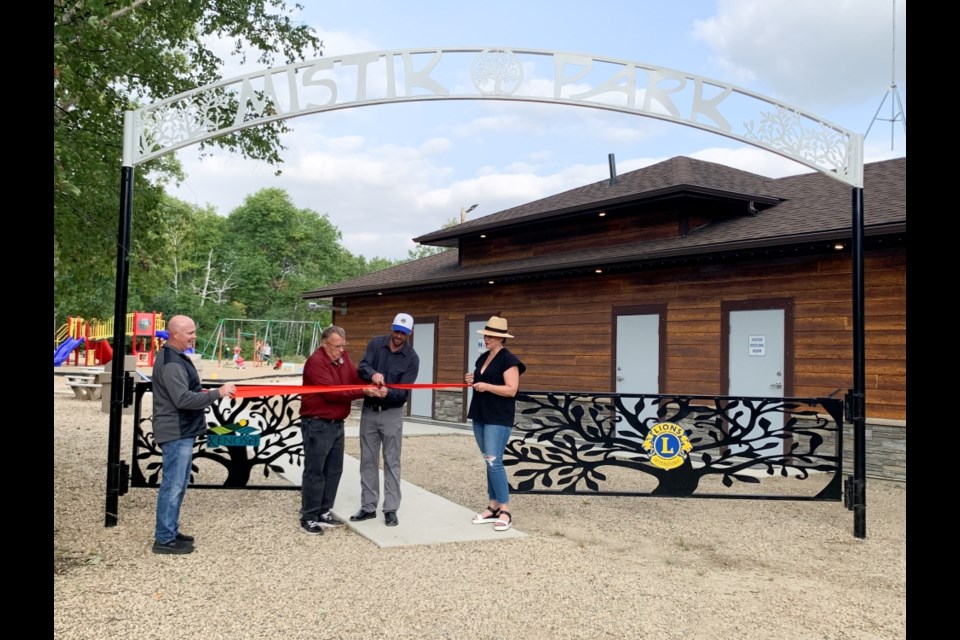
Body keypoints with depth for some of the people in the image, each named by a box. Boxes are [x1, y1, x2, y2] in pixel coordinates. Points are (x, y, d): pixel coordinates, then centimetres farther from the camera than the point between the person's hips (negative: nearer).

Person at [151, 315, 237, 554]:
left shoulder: (176, 357, 14)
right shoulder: (171, 363, -20)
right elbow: (183, 399, -26)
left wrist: (201, 393, 10)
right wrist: (217, 393, -23)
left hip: (182, 431, 11)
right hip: (176, 433, -11)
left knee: (178, 484, 17)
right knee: (173, 485, -4)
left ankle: (171, 531, 27)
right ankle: (164, 539, 3)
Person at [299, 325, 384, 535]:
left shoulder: (343, 357, 7)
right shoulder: (316, 362, -19)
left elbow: (356, 377, 1)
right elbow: (332, 392, -26)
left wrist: (374, 385, -19)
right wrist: (364, 392, -27)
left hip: (337, 423, 9)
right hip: (317, 424, -9)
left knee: (334, 470, 14)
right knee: (315, 471, -2)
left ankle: (324, 512, 24)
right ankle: (308, 518, 7)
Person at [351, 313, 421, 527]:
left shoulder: (411, 358, -8)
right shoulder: (375, 343, -2)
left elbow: (404, 391, -14)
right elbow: (362, 367, -16)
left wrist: (388, 392, -35)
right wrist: (373, 374, -38)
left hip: (392, 414, -3)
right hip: (368, 411, 3)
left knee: (391, 462, 2)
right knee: (368, 460, 9)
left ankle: (390, 509, 8)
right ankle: (368, 507, 18)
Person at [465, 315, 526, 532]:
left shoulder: (508, 360, -11)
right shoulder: (482, 358, 14)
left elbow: (511, 390, -18)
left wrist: (487, 386, -21)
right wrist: (472, 381, 4)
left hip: (498, 419, -8)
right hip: (480, 416, 8)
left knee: (494, 461, -11)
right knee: (489, 462, 11)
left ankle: (505, 509, -2)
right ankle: (493, 506, 17)